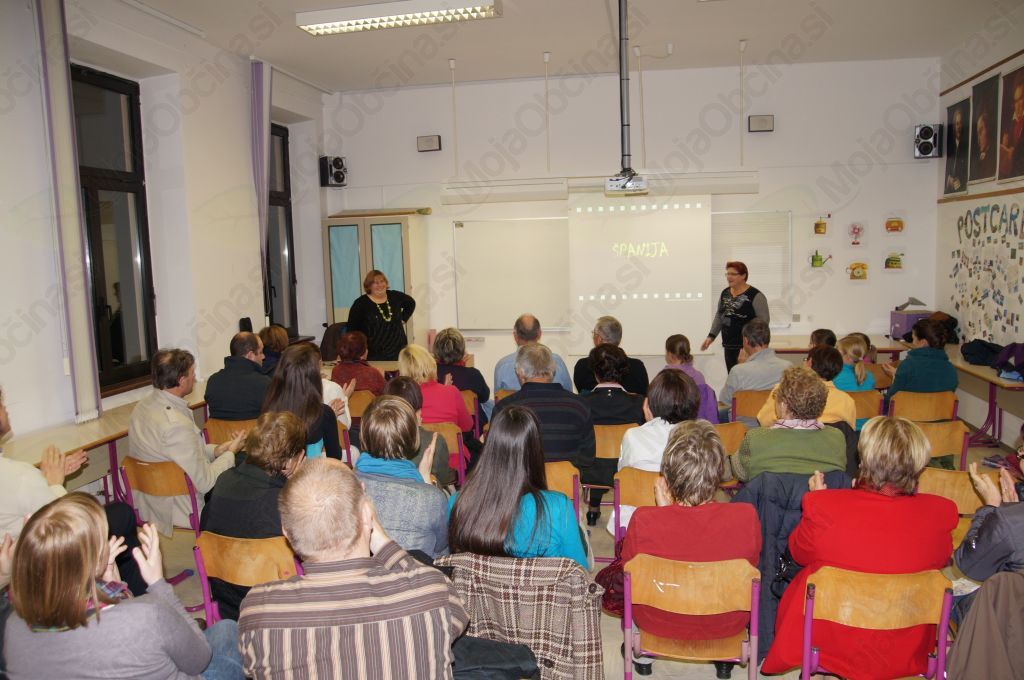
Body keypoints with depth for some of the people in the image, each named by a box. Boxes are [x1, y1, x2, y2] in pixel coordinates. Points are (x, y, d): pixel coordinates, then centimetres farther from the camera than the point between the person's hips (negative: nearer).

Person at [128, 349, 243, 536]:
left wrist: (214, 450, 4)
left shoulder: (143, 405, 0)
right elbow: (204, 483, -23)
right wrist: (230, 453, -8)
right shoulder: (177, 424, -29)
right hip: (176, 517, -9)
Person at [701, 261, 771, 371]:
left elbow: (763, 320, -11)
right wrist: (711, 336, 13)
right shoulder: (725, 293, 11)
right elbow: (719, 316, 20)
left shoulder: (755, 296, -9)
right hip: (729, 346, 6)